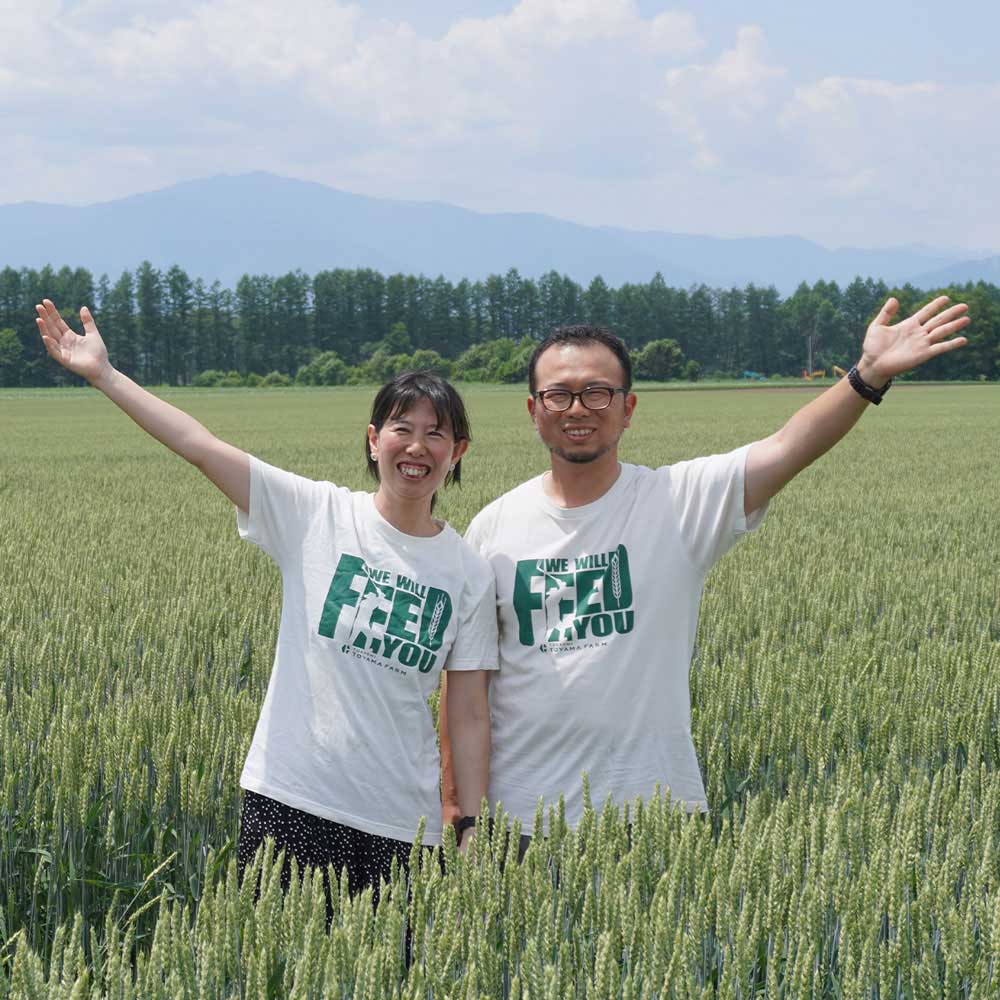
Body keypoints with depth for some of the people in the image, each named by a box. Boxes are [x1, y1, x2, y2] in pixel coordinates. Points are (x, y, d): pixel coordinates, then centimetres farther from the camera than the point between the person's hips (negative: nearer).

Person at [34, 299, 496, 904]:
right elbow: (200, 446, -5)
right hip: (291, 802, -1)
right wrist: (103, 374, -10)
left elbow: (471, 716, 4)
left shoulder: (471, 574, 3)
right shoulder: (318, 514, -1)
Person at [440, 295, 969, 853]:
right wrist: (455, 803, 4)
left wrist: (870, 374, -33)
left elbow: (787, 450, -18)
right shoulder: (494, 527, 3)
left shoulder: (681, 501, -3)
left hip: (654, 810, -1)